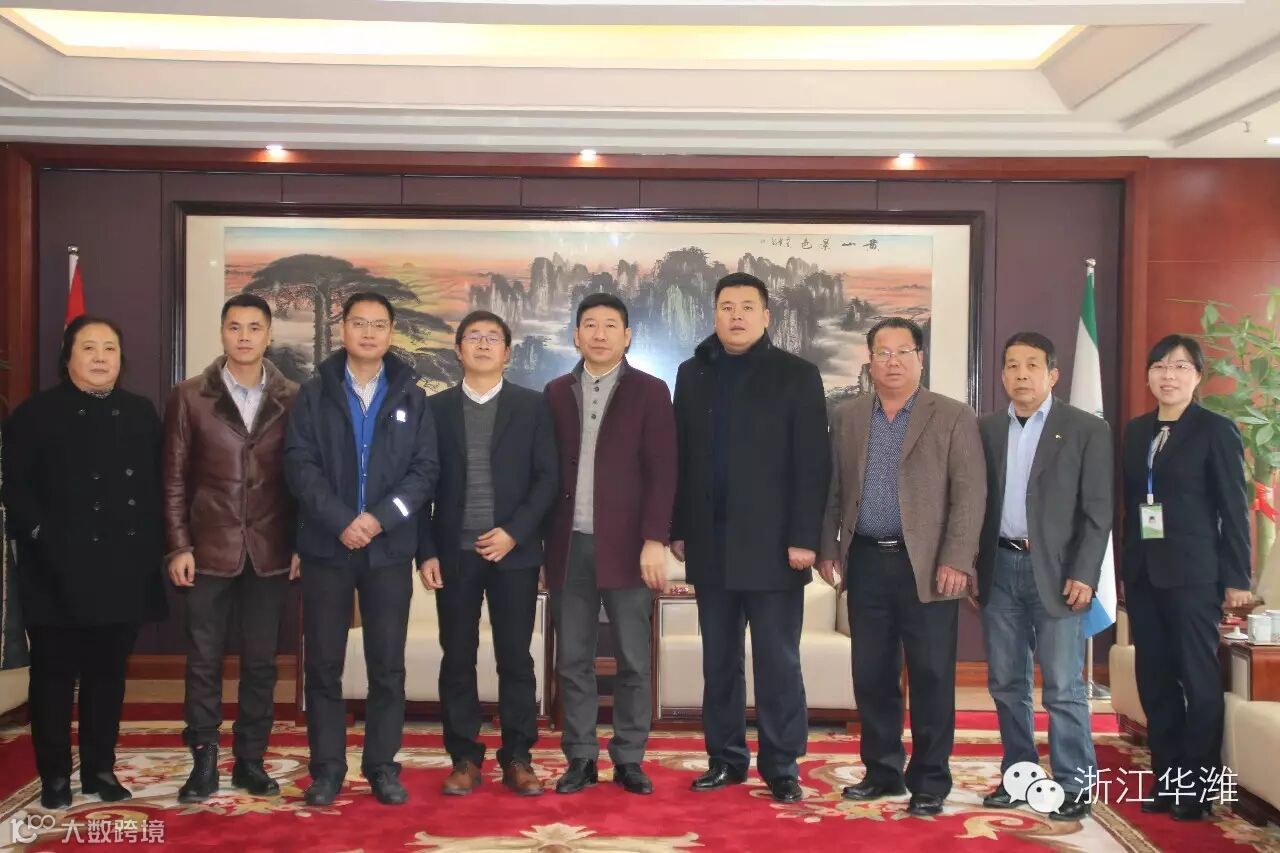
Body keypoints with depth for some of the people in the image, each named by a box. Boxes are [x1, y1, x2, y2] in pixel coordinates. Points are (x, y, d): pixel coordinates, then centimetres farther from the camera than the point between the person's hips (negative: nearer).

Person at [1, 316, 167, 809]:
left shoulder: (142, 414, 11)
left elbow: (158, 485, 10)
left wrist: (154, 546, 2)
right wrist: (41, 537, -14)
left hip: (123, 570, 3)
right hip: (59, 572, -3)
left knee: (108, 674, 10)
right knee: (54, 676, 4)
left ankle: (101, 769, 21)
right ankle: (54, 776, 14)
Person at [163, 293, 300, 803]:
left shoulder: (292, 399, 2)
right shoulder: (189, 397, 1)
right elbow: (174, 479, 2)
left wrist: (300, 545, 1)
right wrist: (178, 546, -4)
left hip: (270, 553, 1)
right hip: (208, 550, 0)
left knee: (260, 660, 8)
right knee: (203, 660, 5)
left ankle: (250, 760, 19)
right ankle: (204, 762, 16)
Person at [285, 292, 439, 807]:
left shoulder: (411, 397, 8)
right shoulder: (314, 393, 5)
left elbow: (425, 469, 0)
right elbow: (299, 463, -4)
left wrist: (380, 518, -14)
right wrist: (341, 521, -15)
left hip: (389, 547, 1)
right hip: (326, 545, 0)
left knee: (387, 664, 4)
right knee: (323, 663, 3)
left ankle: (383, 766, 14)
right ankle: (327, 768, 13)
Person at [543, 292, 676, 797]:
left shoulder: (650, 392, 2)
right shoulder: (556, 393, 10)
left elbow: (662, 472, -4)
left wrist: (655, 541, -12)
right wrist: (546, 542, 4)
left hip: (626, 545, -2)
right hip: (569, 546, 3)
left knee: (632, 660, 3)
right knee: (572, 660, 7)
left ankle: (629, 760, 14)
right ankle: (580, 759, 16)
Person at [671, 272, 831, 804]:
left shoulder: (797, 375, -1)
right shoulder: (693, 374, 11)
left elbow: (812, 464, -6)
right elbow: (681, 457, 10)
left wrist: (804, 537, -12)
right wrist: (679, 529, 5)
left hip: (770, 543, -4)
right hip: (710, 543, 4)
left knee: (778, 662, 2)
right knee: (718, 661, 10)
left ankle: (782, 766, 11)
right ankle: (725, 758, 20)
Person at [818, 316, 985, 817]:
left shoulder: (954, 417, -1)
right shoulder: (847, 417, 11)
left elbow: (970, 494, -7)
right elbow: (833, 490, 13)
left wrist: (956, 560, -15)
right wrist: (828, 548, 5)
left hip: (926, 565, -3)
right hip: (867, 562, 4)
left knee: (931, 679, 1)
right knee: (871, 676, 9)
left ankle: (929, 783, 12)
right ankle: (882, 771, 22)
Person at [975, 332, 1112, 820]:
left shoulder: (1087, 429, -1)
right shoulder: (986, 430, 10)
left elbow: (1098, 510, -5)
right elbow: (975, 500, 11)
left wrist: (1083, 574, -12)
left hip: (1055, 570, -4)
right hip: (1000, 568, 4)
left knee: (1063, 686, -4)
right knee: (1006, 683, 9)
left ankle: (1074, 786, 5)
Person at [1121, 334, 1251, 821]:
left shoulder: (1216, 431, -3)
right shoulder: (1137, 431, 12)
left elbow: (1234, 509, -5)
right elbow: (1131, 503, 12)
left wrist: (1237, 579, -7)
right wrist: (1126, 570, 9)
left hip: (1192, 575, -5)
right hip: (1143, 574, 5)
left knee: (1199, 679, 1)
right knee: (1154, 679, 8)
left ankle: (1198, 786, 11)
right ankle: (1167, 777, 18)